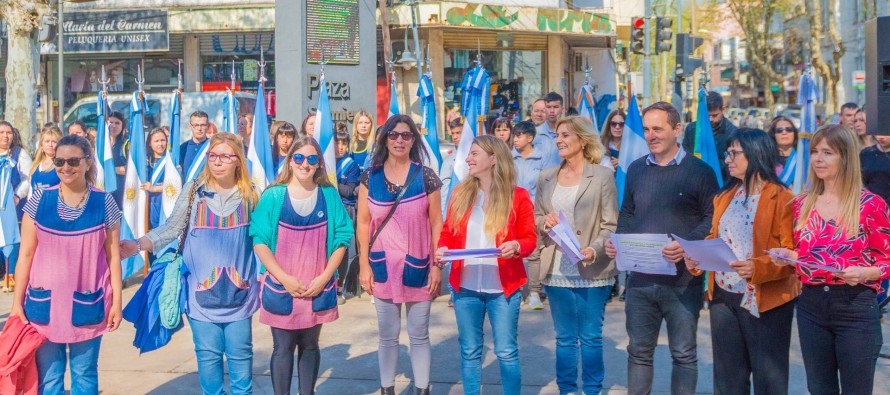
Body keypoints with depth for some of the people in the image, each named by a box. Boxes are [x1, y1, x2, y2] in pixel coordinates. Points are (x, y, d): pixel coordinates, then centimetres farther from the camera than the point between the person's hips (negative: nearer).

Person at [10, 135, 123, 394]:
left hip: (87, 304, -1)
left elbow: (113, 255, 1)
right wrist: (17, 302, 1)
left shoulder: (105, 203, -3)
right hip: (44, 302, 1)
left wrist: (117, 301, 0)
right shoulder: (39, 200, -1)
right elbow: (26, 255, 2)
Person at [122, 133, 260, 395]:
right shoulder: (193, 190, 0)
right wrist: (138, 245, -14)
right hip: (202, 289, 0)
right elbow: (172, 228, -1)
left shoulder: (250, 194, 3)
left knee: (240, 352, 5)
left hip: (238, 290, 0)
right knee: (207, 353, 7)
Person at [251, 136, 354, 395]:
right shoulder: (273, 196, -4)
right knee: (283, 348, 4)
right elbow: (258, 240, -7)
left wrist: (324, 277, -7)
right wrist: (284, 278, -14)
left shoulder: (329, 195, 1)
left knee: (310, 346, 12)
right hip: (281, 288, -2)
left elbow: (341, 238, 2)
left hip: (318, 289, 2)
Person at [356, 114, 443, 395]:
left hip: (418, 267, -1)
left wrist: (437, 265, -5)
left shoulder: (426, 176, -3)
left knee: (419, 336, 8)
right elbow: (363, 223, 3)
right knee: (388, 336, 11)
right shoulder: (370, 177, 1)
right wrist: (364, 264, -2)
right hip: (383, 267, 1)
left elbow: (436, 223, -1)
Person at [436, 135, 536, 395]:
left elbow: (529, 238, -3)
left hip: (503, 287, -3)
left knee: (506, 351, 4)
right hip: (465, 286, 3)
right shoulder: (460, 192, 6)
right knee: (469, 351, 12)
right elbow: (447, 232, 10)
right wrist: (442, 249, -11)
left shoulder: (517, 196, -5)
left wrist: (516, 246, -24)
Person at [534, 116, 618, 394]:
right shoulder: (547, 177, 10)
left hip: (593, 271, -3)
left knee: (591, 337, 6)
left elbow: (611, 225, -5)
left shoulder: (602, 176, -3)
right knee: (564, 338, 11)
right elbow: (536, 218, 15)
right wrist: (544, 223, -8)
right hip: (557, 270, 3)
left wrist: (594, 250, -21)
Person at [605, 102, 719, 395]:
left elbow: (712, 218, -7)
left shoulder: (699, 171, -4)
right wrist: (618, 241, -1)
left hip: (682, 281, -4)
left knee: (683, 354, 7)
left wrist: (688, 245, -22)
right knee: (639, 351, 12)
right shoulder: (635, 169, 10)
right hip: (640, 279, 4)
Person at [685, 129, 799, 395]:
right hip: (723, 297, 6)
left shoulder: (782, 199, -10)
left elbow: (792, 253, -15)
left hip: (765, 300, -6)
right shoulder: (725, 197, 10)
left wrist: (758, 268, -30)